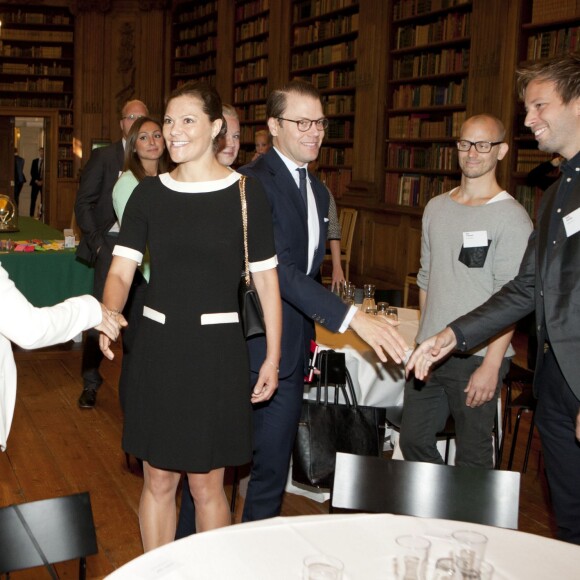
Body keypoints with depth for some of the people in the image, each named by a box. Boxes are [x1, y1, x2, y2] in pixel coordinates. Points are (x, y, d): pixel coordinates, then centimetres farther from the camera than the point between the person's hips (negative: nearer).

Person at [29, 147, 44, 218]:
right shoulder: (35, 161, 9)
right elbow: (32, 172, 6)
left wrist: (43, 181, -10)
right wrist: (36, 181, -6)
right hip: (35, 182, 2)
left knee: (43, 200, -2)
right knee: (33, 199, 0)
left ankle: (42, 214, 0)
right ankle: (31, 214, 3)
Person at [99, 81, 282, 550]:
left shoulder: (246, 194, -4)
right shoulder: (148, 194, 4)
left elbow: (266, 281, -1)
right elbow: (121, 272, 0)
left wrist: (273, 357, -4)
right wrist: (107, 316, -21)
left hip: (216, 349, -2)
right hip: (156, 345, 3)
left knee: (206, 484, 8)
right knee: (158, 480, 12)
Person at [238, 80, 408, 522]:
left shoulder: (318, 191, 14)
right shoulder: (255, 182, -15)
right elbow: (279, 269, -25)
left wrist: (309, 333, 14)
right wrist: (352, 317, -32)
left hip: (291, 352, 8)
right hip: (253, 349, -7)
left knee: (273, 465, 14)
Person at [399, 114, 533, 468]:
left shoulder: (511, 217, -9)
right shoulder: (436, 207, 11)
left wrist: (491, 366, -17)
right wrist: (425, 338, 15)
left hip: (478, 358, -6)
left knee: (473, 457, 4)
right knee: (413, 442, 13)